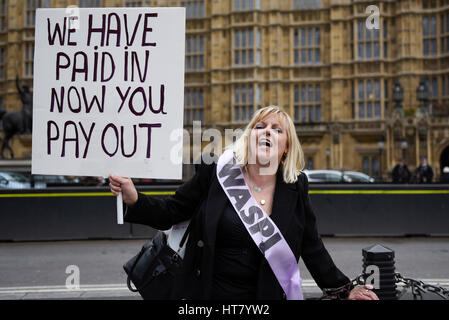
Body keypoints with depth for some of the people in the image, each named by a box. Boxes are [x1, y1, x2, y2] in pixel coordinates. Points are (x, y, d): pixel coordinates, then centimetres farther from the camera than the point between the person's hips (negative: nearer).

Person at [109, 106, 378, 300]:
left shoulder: (296, 188, -1)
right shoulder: (217, 172, -5)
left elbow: (312, 247, 7)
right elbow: (171, 213, -1)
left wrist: (345, 289, 8)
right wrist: (134, 199, -18)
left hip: (262, 295, 1)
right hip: (204, 294, 0)